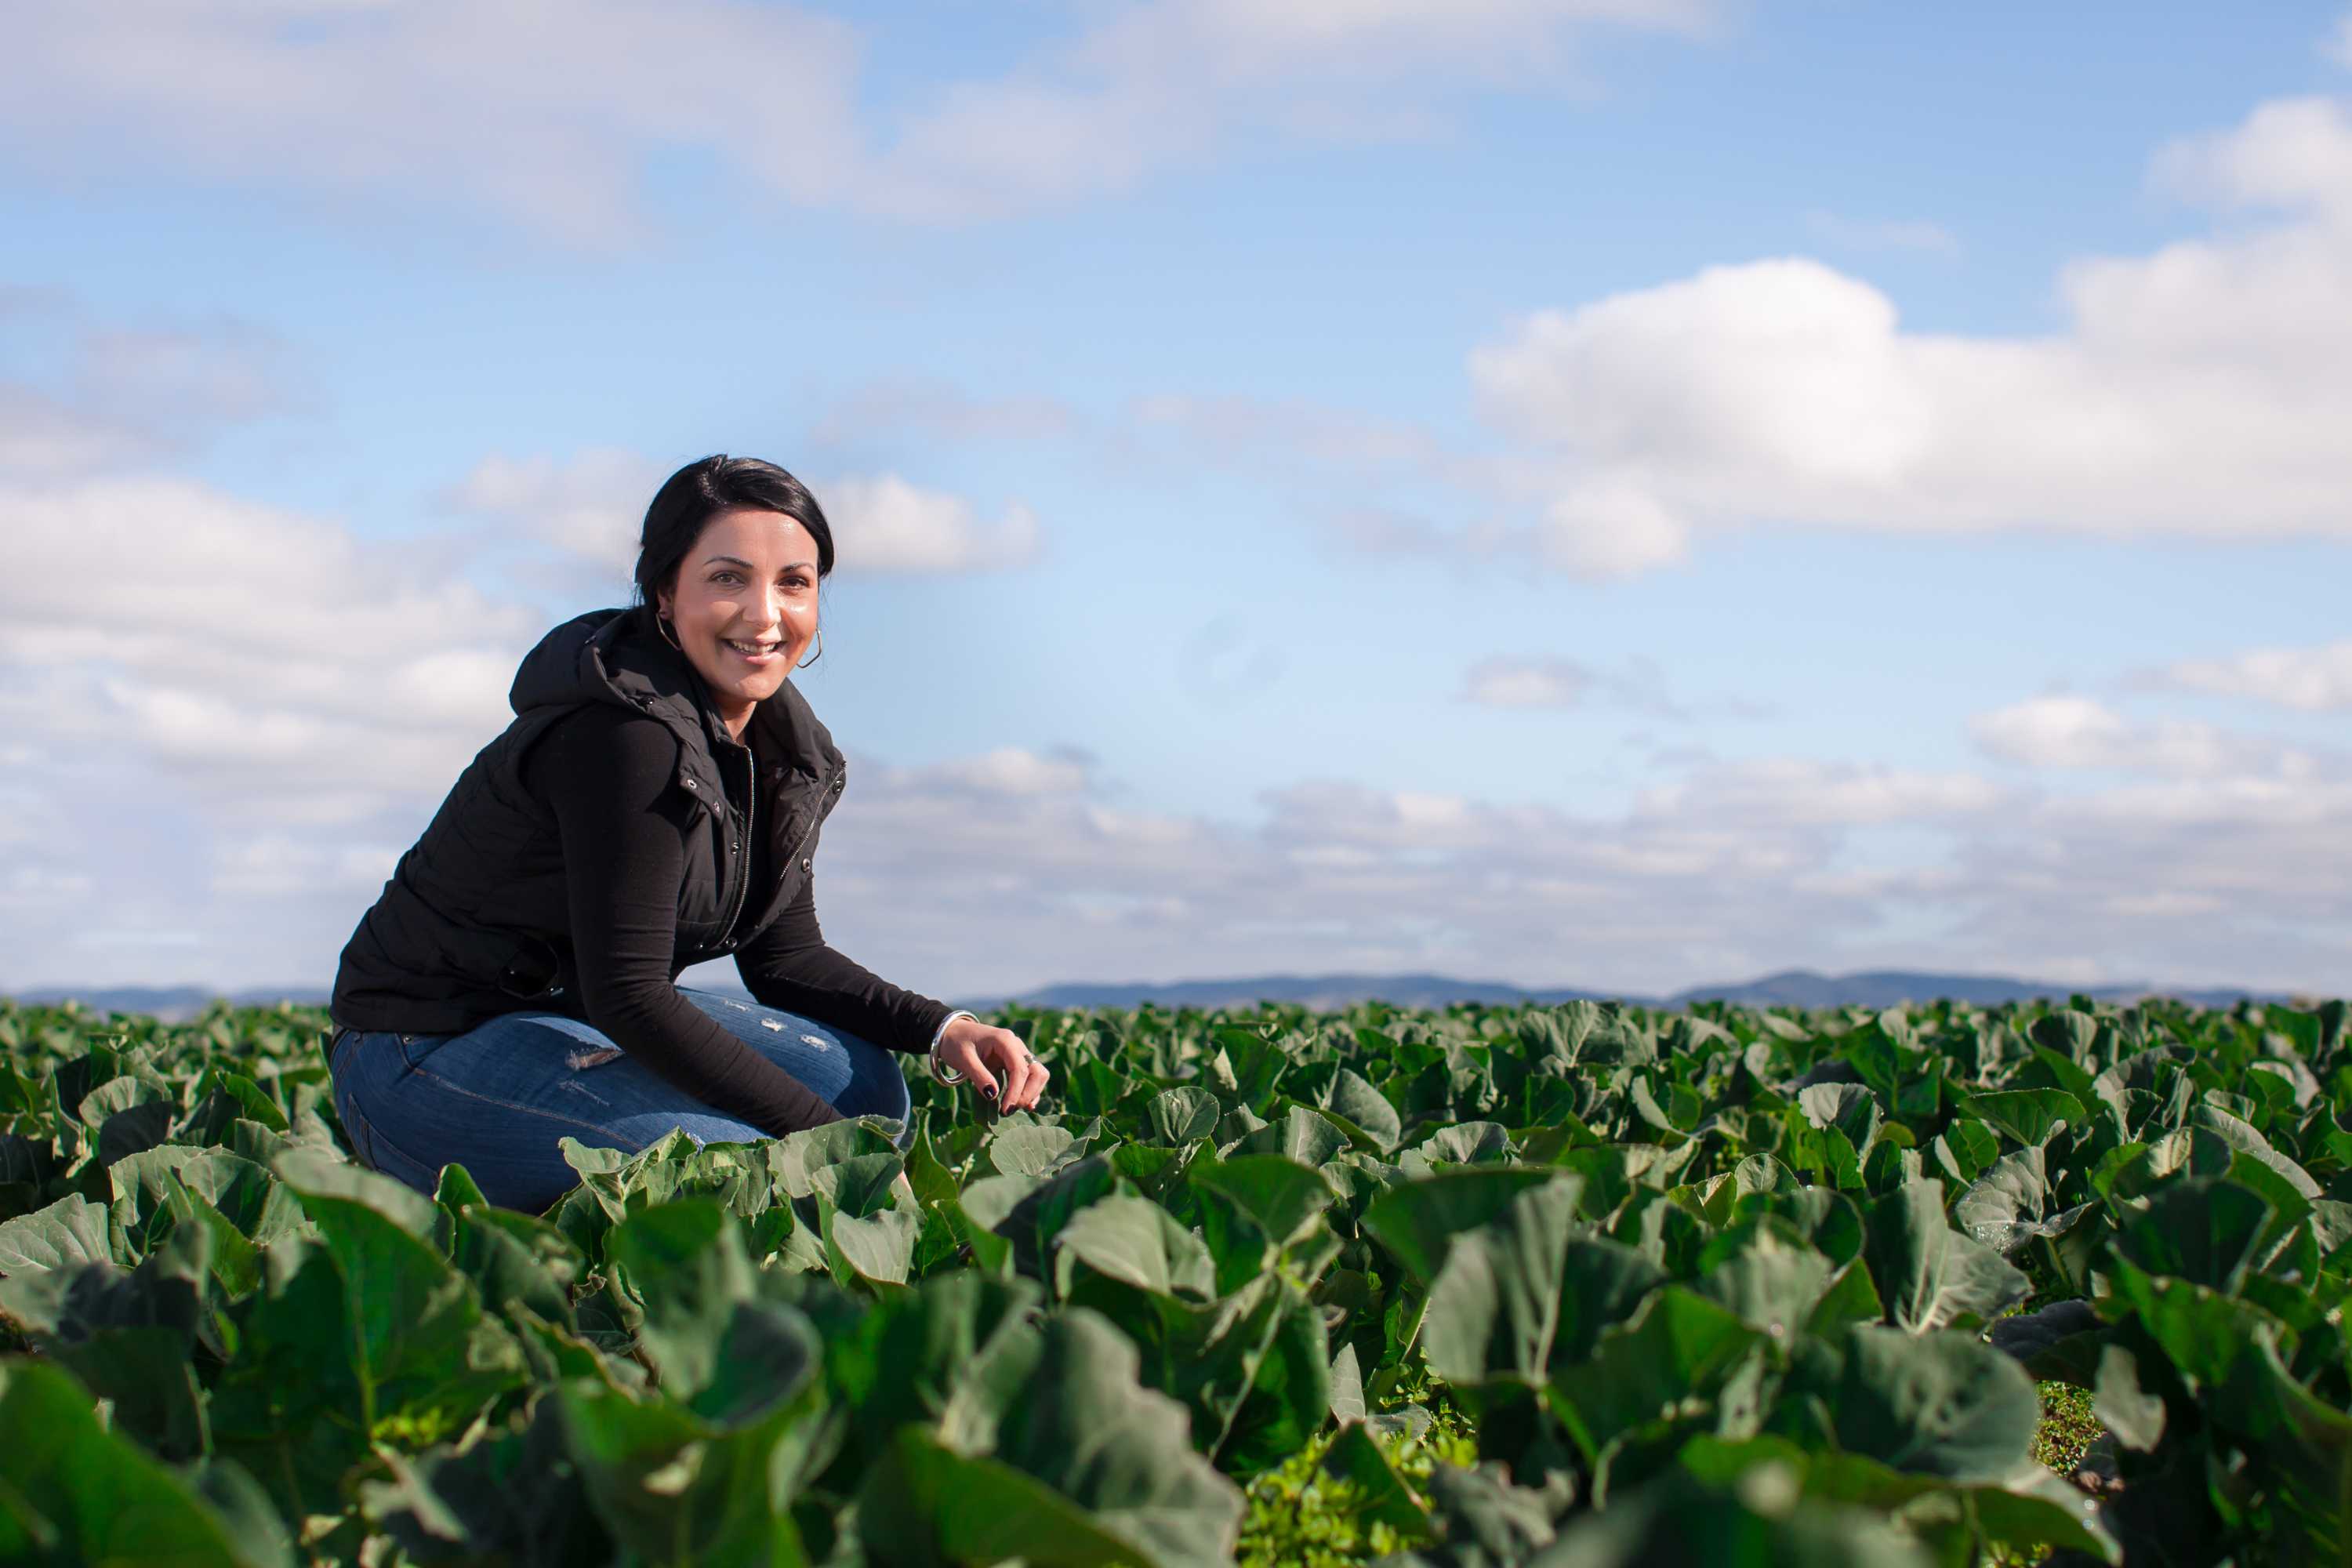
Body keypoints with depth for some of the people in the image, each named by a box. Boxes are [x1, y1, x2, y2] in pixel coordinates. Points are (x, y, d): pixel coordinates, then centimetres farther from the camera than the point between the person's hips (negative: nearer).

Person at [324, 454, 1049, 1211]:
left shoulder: (781, 748, 3)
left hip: (575, 1022, 9)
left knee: (862, 1079, -1)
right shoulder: (625, 732, -25)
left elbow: (784, 956, 8)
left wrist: (941, 1030, -9)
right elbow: (627, 994, -26)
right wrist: (823, 1135, -24)